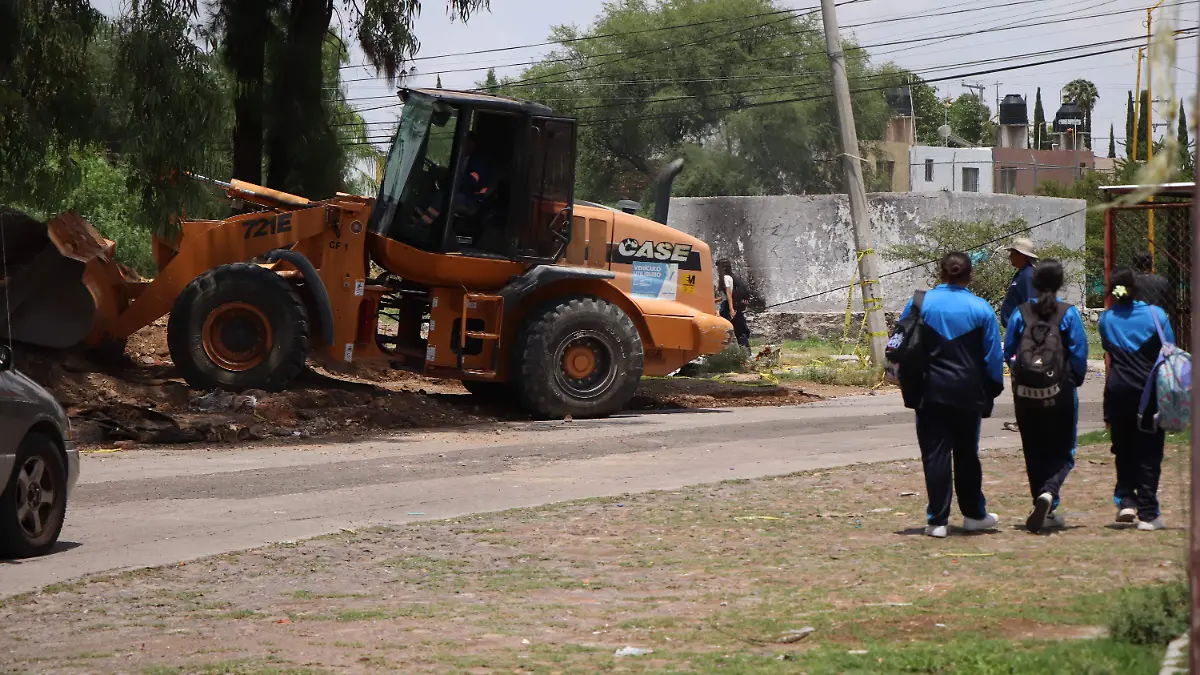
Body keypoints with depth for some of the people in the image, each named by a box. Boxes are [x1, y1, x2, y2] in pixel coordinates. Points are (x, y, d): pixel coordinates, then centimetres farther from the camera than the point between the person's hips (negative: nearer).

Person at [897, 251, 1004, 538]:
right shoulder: (981, 309, -3)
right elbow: (993, 356, 0)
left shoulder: (919, 303, -2)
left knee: (935, 454, 0)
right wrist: (992, 390, 11)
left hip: (930, 392, 0)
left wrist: (907, 384, 10)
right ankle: (974, 514, 24)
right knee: (967, 453, 14)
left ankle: (937, 520, -3)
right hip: (968, 393, 0)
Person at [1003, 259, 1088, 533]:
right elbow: (1079, 356, -7)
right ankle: (1048, 493, -22)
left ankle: (1046, 511, 16)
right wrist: (1075, 379, 11)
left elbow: (1008, 353, 2)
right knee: (1062, 454, 5)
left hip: (1026, 395, 2)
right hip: (1061, 395, -2)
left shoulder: (1020, 313, -2)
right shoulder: (1069, 314, -8)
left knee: (1034, 454, 13)